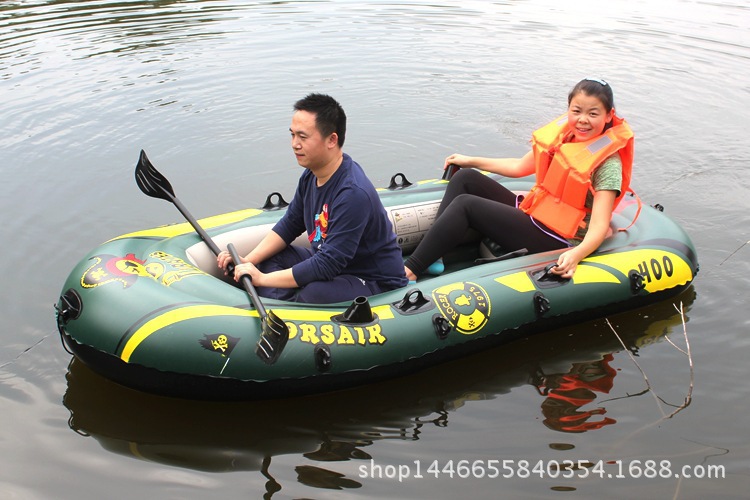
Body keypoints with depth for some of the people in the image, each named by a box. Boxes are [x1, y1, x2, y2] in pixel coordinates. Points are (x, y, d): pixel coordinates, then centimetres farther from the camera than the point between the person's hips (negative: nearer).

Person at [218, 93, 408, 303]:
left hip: (375, 282, -9)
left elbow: (328, 265, -30)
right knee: (268, 257, 2)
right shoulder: (312, 174, -2)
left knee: (314, 293, -35)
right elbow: (290, 225, 13)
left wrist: (262, 279, -22)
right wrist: (248, 261, -1)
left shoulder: (353, 193, -31)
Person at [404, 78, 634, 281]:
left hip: (553, 241, -8)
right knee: (465, 178, 1)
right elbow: (519, 167, 17)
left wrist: (575, 254, -46)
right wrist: (471, 161, 20)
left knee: (465, 205, -20)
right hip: (530, 213, 8)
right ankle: (432, 257, -11)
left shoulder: (608, 163, -18)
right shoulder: (562, 135, 2)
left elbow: (599, 226, -26)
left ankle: (409, 271, -20)